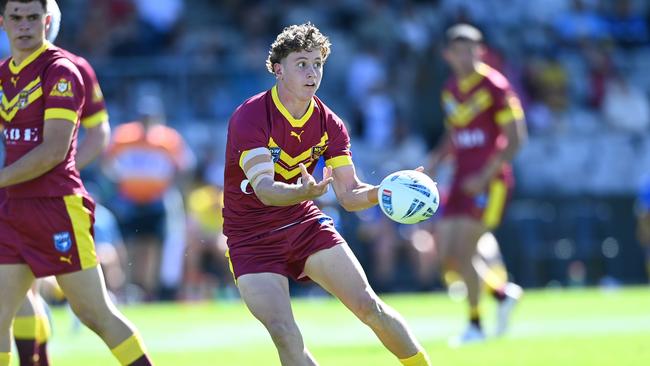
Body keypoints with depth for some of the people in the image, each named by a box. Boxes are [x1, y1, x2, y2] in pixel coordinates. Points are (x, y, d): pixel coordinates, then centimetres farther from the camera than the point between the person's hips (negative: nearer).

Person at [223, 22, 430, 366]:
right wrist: (302, 192, -54)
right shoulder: (249, 118, -21)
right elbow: (264, 189, -33)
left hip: (305, 224, 4)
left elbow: (350, 195, -4)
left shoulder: (328, 124, -3)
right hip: (253, 240, -4)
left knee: (369, 306, -5)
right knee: (285, 334, -19)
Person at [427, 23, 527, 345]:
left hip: (489, 182, -7)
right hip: (461, 181, 7)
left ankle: (475, 325, 2)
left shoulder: (494, 86, -9)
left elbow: (515, 138, -12)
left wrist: (485, 175, -18)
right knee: (447, 258, 1)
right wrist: (430, 168, 10)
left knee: (463, 254, -12)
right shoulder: (451, 90, 13)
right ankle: (503, 292, 22)